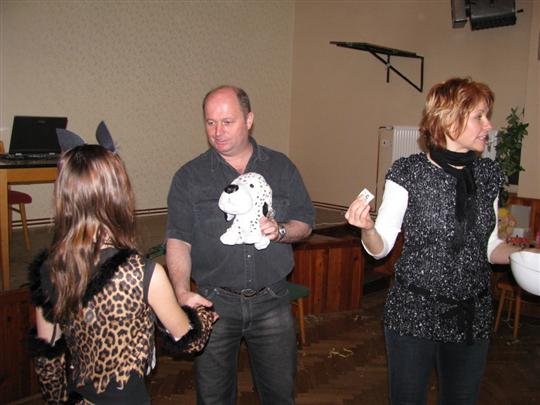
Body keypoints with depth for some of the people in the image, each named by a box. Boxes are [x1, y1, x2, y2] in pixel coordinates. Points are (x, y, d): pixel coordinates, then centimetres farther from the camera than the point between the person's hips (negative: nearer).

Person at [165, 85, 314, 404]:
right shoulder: (189, 177, -1)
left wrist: (280, 231, -16)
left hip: (272, 301, 1)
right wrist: (182, 291, -22)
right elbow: (178, 240, -7)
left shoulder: (281, 168, 3)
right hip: (213, 303, -1)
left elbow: (305, 222, 6)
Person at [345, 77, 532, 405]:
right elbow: (381, 247, -9)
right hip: (414, 314, -4)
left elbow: (490, 246, 11)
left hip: (474, 317, 5)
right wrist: (367, 228, -30)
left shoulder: (489, 175, 3)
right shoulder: (409, 172, -11)